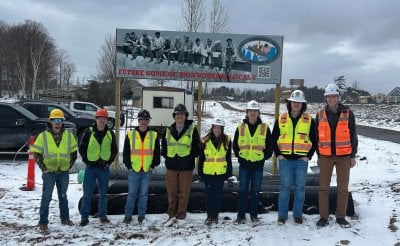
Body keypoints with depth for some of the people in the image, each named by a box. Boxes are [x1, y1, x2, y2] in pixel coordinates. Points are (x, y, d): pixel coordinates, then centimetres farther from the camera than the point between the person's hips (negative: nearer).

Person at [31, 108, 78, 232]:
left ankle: (65, 218, 30)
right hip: (49, 172, -3)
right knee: (46, 197, 1)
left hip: (64, 172, 3)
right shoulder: (43, 136, -6)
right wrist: (43, 168, -7)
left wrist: (69, 166, 3)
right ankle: (43, 222, 10)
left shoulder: (69, 136, 1)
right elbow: (37, 153, -3)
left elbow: (74, 152, 9)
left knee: (63, 196, 16)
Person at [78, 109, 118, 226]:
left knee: (103, 193, 11)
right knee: (87, 194, 1)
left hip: (104, 168, 2)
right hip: (91, 167, -2)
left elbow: (114, 149, 12)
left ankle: (103, 215, 22)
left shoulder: (110, 134, 5)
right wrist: (86, 160, -4)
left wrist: (109, 161, 3)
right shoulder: (88, 132, -2)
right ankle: (84, 217, 10)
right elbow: (82, 148, 2)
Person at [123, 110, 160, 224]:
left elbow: (157, 153, 10)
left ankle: (141, 215, 17)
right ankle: (128, 215, 14)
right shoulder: (130, 135, 4)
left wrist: (153, 165, 1)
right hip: (133, 170, -1)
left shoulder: (154, 135, 7)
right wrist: (129, 165, -2)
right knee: (132, 193, 3)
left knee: (144, 194, 6)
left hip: (147, 170, 1)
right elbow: (125, 152, 6)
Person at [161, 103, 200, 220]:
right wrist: (166, 156, 4)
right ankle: (172, 211, 22)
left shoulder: (192, 130, 1)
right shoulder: (168, 131, 8)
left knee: (184, 191, 3)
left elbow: (197, 147, 3)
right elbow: (163, 146, 17)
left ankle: (181, 212, 15)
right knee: (171, 191, 8)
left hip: (186, 166, -2)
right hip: (171, 166, 2)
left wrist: (190, 157, -6)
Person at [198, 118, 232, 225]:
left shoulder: (227, 140, 2)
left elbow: (228, 158, 6)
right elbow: (201, 158, 4)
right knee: (209, 194, 5)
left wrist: (229, 172, 3)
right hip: (208, 172, 0)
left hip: (221, 172, 0)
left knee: (218, 194, 7)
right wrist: (200, 171, 2)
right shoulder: (205, 140, 1)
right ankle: (209, 215, 16)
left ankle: (215, 215, 18)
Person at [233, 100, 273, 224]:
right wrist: (239, 156, 5)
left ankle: (254, 214, 19)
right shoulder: (241, 127, 4)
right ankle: (241, 215, 12)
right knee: (243, 190, 4)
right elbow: (235, 145, 11)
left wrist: (264, 157, 1)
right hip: (244, 164, 0)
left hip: (258, 164, 0)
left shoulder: (264, 128, 2)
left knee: (256, 191, 7)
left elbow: (270, 146, 8)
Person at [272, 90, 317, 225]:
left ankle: (298, 214, 19)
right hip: (285, 159, 0)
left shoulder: (309, 120, 4)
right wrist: (278, 154, 1)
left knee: (300, 188, 6)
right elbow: (274, 138, 10)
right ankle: (282, 215, 13)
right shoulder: (281, 119, 5)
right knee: (285, 186, 3)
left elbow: (314, 140, 7)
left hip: (301, 160, 0)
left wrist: (309, 156, 0)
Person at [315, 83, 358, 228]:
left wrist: (353, 156, 0)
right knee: (323, 188, 3)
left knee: (343, 188, 5)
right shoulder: (320, 115, 2)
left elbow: (353, 135, 2)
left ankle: (341, 217, 18)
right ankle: (323, 217, 13)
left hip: (344, 156, -1)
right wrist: (318, 155, 7)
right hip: (325, 156, 1)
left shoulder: (348, 114, -1)